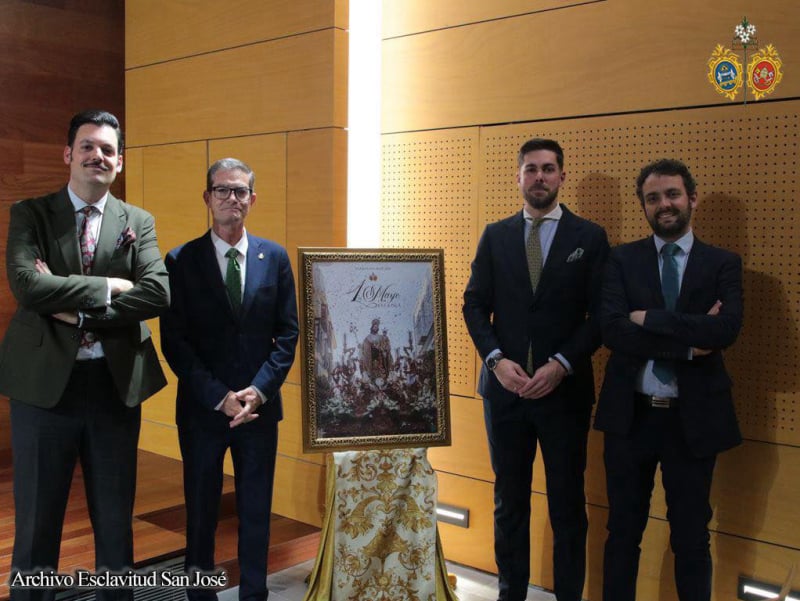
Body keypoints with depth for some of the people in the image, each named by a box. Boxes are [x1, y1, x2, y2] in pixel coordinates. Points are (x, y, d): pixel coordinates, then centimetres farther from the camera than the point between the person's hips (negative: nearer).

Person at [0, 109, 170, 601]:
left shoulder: (138, 223, 6)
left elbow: (158, 293, -10)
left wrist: (80, 312, -15)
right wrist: (108, 287, -15)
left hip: (115, 383, 2)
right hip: (44, 382, -2)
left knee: (116, 518, 13)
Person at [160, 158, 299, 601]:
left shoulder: (275, 257, 3)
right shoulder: (181, 260, -3)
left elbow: (288, 333, 2)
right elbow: (174, 342, -6)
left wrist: (259, 390, -10)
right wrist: (219, 396, -14)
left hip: (259, 406, 2)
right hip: (202, 408, -1)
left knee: (256, 511, 11)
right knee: (201, 510, 12)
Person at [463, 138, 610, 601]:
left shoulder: (590, 237, 1)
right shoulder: (495, 236, 7)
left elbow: (600, 315, -3)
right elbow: (475, 305, 5)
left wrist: (562, 365, -14)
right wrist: (497, 360, -10)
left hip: (565, 389, -2)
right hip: (504, 387, 2)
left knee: (568, 505, 6)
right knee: (509, 501, 12)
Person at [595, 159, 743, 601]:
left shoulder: (722, 264, 1)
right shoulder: (622, 260, 1)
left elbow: (727, 328, -17)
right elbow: (611, 330, -14)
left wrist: (650, 320, -16)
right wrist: (689, 342, -18)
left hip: (693, 418, 0)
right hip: (631, 414, 1)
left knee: (691, 537, 12)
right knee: (623, 531, 14)